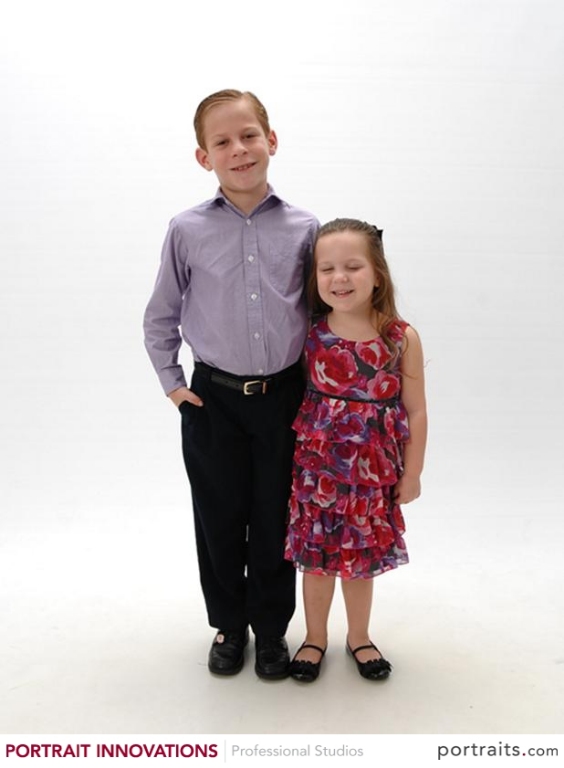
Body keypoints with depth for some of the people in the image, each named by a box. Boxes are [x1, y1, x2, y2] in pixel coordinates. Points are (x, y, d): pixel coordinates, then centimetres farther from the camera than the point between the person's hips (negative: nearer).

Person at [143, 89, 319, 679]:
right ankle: (228, 626, 35)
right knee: (219, 523, 13)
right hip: (213, 402, 0)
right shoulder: (187, 231, -4)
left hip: (284, 398, 0)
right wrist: (172, 383, 3)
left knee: (276, 525, 12)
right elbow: (160, 316, 6)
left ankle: (271, 630, 33)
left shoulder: (304, 229, -3)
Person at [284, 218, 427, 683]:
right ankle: (315, 638, 39)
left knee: (362, 556, 17)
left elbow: (415, 411, -4)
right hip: (317, 464, 1)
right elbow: (294, 396, 0)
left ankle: (359, 637, 42)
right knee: (315, 555, 14)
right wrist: (293, 454, 0)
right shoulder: (309, 336, -9)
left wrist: (412, 472, 0)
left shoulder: (402, 338, -11)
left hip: (373, 468, 0)